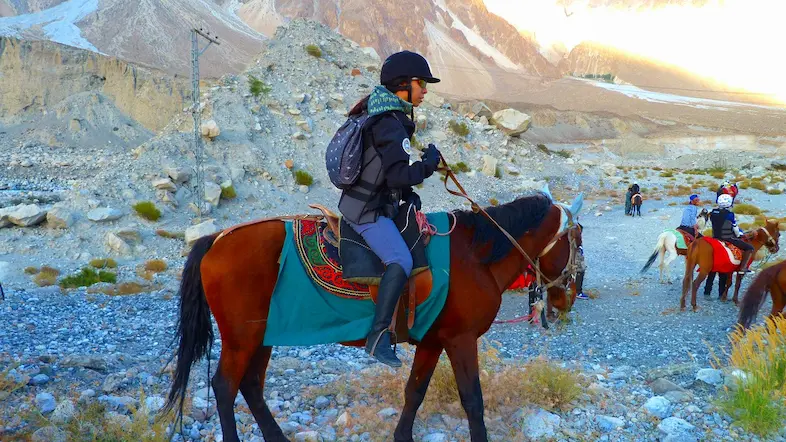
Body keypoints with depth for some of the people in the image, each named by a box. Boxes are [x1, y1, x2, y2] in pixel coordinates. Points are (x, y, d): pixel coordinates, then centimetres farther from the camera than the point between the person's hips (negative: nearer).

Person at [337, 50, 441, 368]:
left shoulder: (383, 116, 13)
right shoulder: (391, 125, -20)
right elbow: (399, 175, -28)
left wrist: (407, 193, 11)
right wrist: (429, 163, -12)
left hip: (368, 202, 11)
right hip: (368, 210, -11)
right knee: (401, 262, -23)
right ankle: (378, 336, -20)